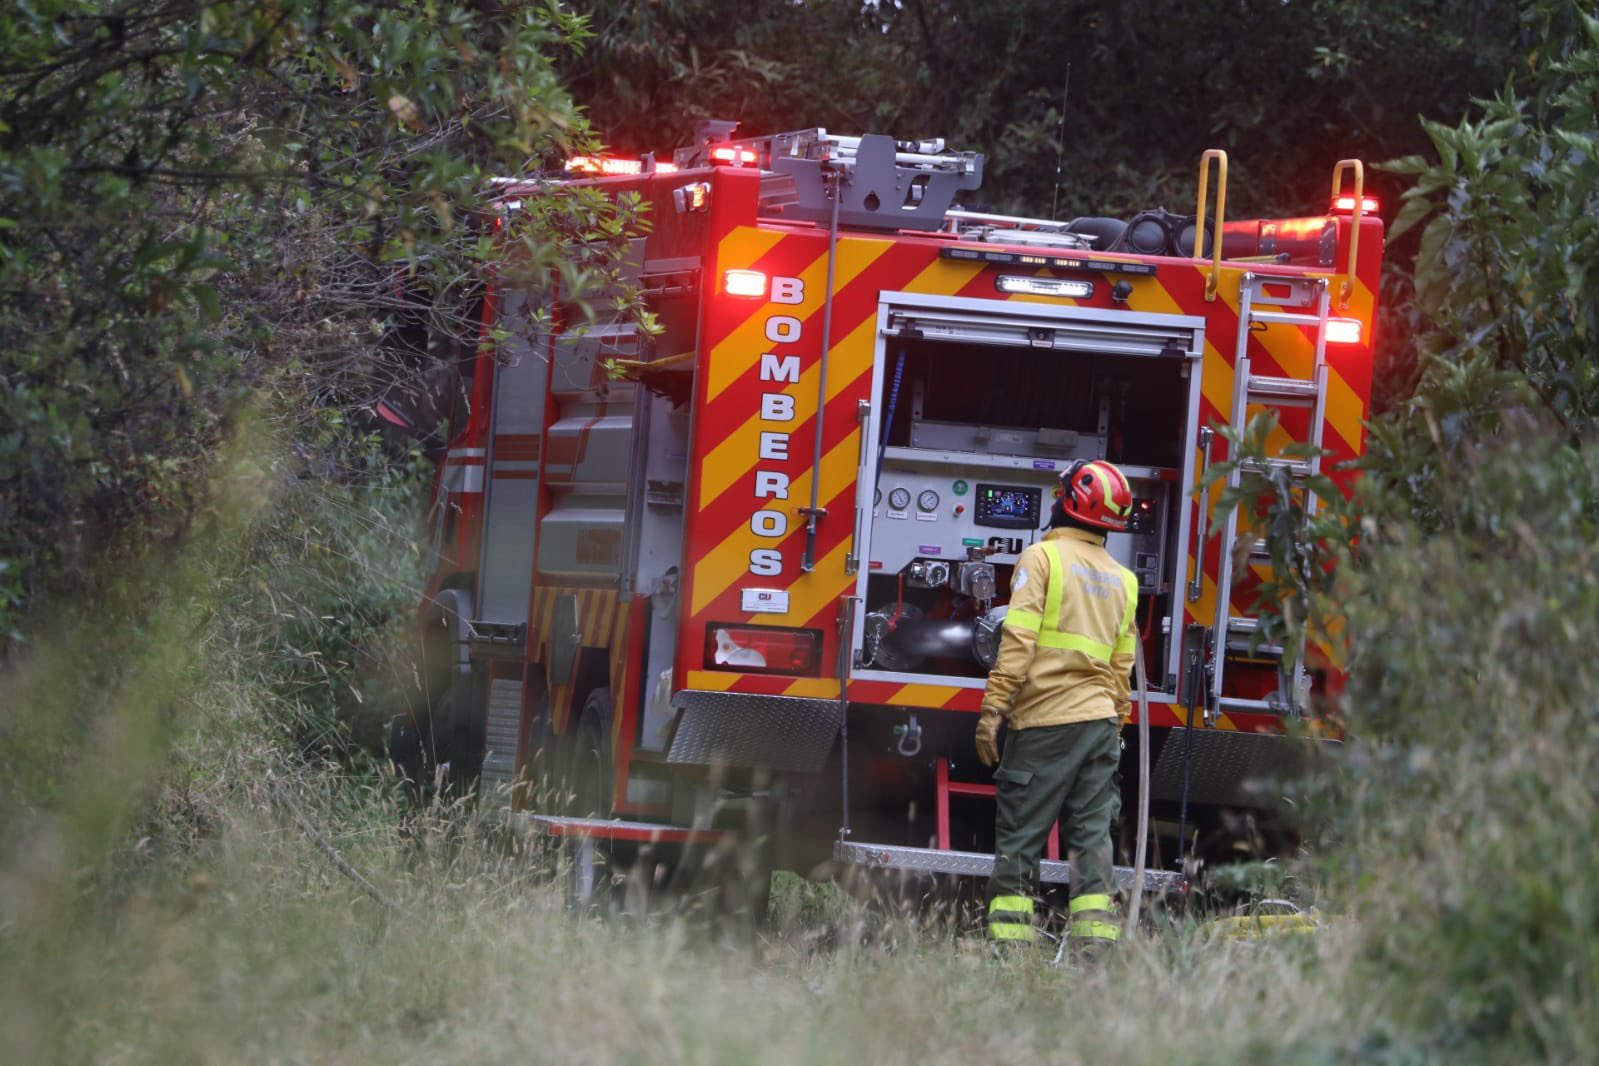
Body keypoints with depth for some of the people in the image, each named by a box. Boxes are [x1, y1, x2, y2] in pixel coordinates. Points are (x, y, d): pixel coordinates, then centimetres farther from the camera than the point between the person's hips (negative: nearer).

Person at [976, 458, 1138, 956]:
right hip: (1100, 720, 6)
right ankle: (1094, 938, -3)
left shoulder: (1042, 558, -4)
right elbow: (1122, 664, 17)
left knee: (1018, 838, -4)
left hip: (1045, 719, -6)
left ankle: (1008, 940, -8)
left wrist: (993, 706, -12)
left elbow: (1018, 639, -12)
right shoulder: (1122, 579, 15)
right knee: (1091, 836, 4)